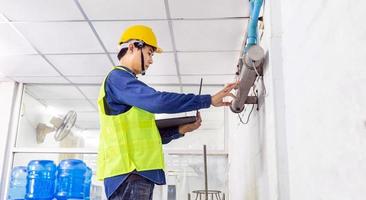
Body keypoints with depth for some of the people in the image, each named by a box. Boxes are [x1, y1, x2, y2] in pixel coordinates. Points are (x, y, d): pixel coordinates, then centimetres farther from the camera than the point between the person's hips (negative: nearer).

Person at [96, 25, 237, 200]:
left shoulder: (127, 82, 26)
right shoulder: (117, 78, -5)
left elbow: (146, 134, 23)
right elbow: (158, 101, -22)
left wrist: (180, 130, 9)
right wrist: (208, 100, -16)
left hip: (139, 171, 10)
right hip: (129, 172, -10)